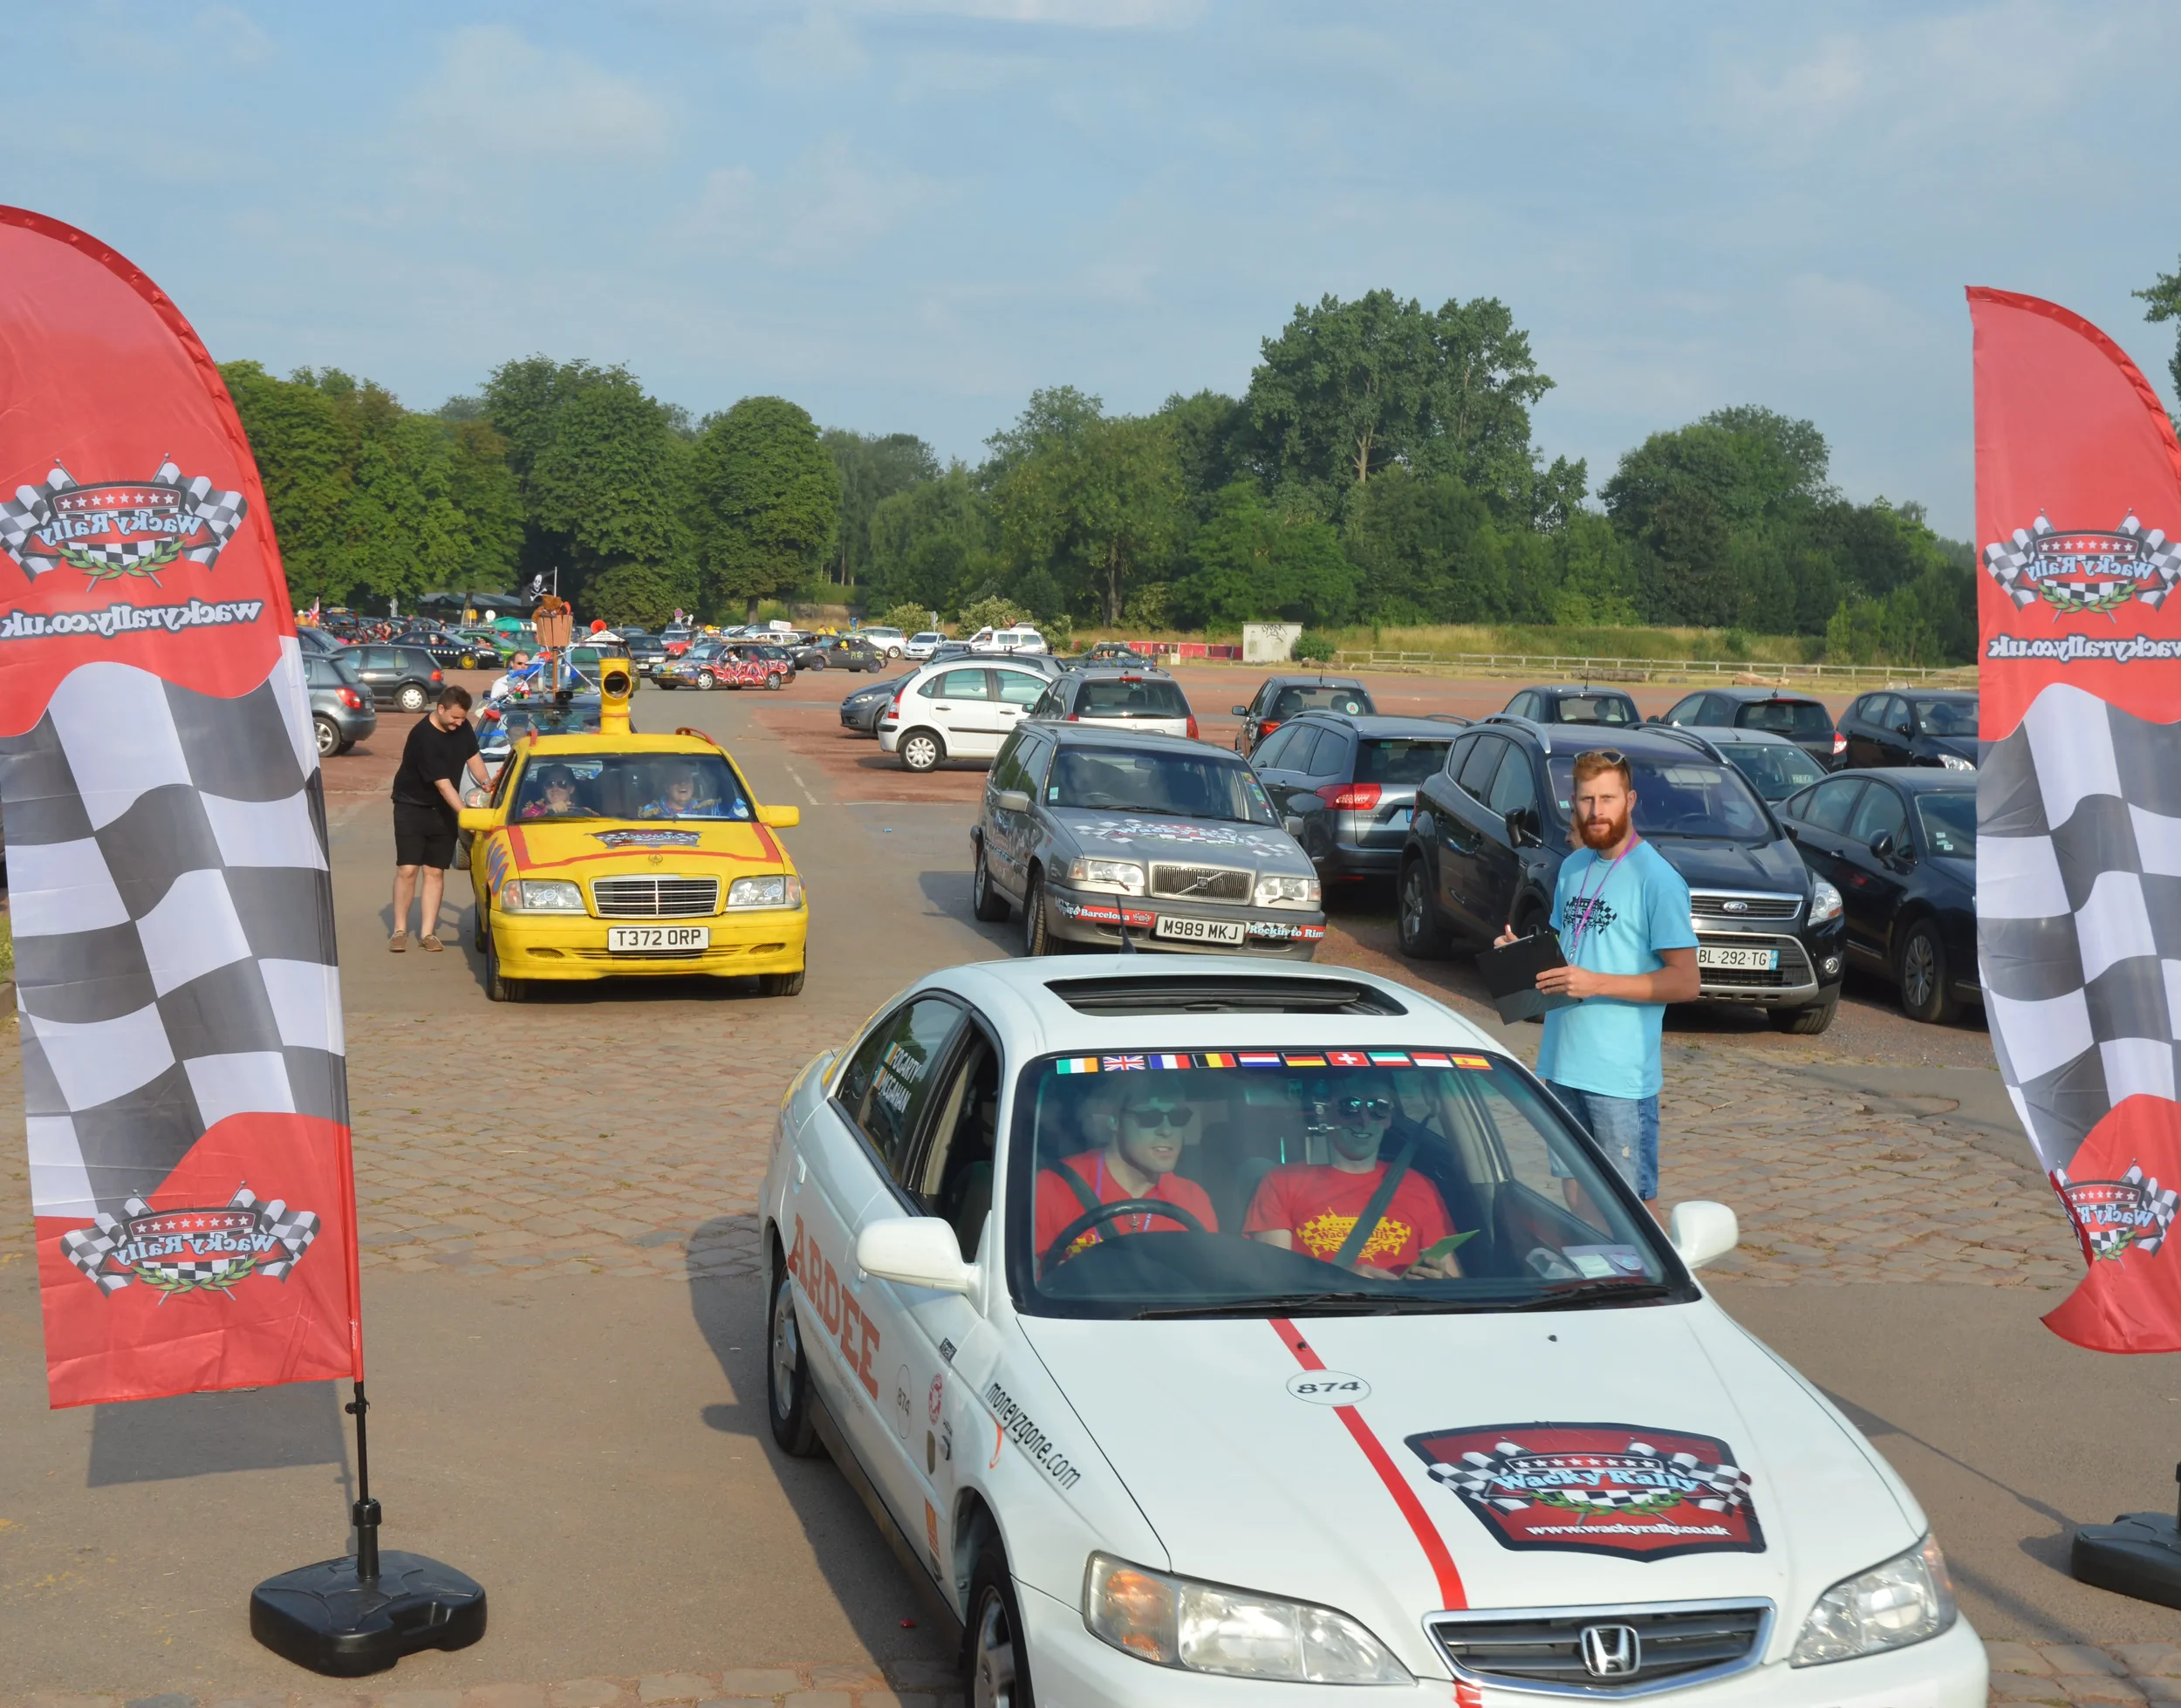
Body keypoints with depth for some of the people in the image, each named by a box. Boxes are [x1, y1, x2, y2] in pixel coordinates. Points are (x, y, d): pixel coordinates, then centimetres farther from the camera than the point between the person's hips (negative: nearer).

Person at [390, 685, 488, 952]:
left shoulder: (462, 727, -6)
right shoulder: (424, 736, -27)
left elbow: (472, 756, 10)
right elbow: (442, 783, -29)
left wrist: (485, 782, -8)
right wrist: (465, 814, -32)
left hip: (443, 810, 6)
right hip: (412, 807, -5)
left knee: (435, 871, 3)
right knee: (407, 869, -9)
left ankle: (428, 933, 5)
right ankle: (400, 930, 2)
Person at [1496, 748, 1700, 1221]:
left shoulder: (1656, 878, -11)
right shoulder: (1573, 868, 12)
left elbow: (1685, 981, -14)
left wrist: (1596, 983, -22)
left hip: (1621, 1074, -7)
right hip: (1563, 1064, 7)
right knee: (1575, 1193, 14)